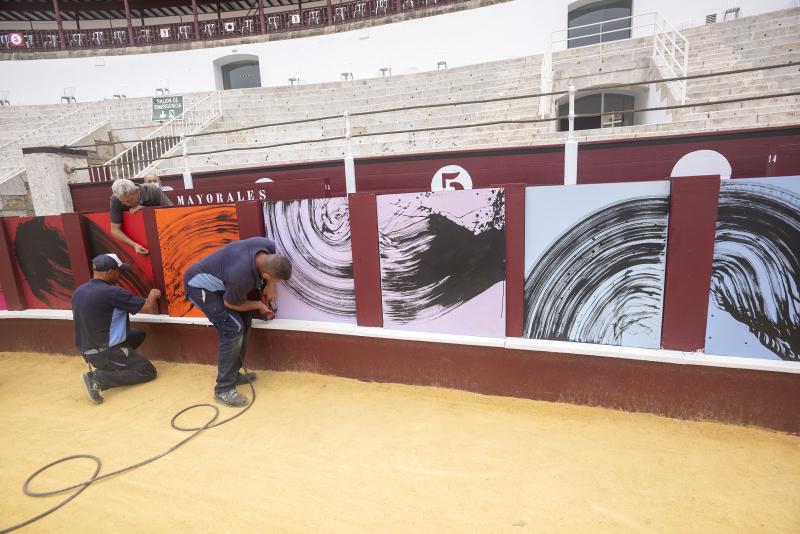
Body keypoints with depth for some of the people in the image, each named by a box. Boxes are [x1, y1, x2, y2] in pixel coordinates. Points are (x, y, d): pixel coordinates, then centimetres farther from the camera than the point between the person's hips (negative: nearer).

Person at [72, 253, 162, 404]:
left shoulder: (78, 292, 2)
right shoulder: (112, 292, -23)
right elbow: (151, 309, -17)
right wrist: (153, 295, 5)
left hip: (88, 351, 9)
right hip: (106, 352, -9)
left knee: (139, 334, 23)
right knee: (148, 372, 1)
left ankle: (104, 367, 13)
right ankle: (97, 379, -11)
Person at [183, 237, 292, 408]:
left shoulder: (268, 247, -22)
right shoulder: (242, 277, -40)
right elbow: (231, 304, -18)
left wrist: (270, 286, -2)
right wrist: (258, 305, -3)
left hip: (216, 281, 9)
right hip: (199, 285, -8)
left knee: (244, 321, 5)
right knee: (233, 329, -17)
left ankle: (233, 374, 20)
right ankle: (223, 389, -6)